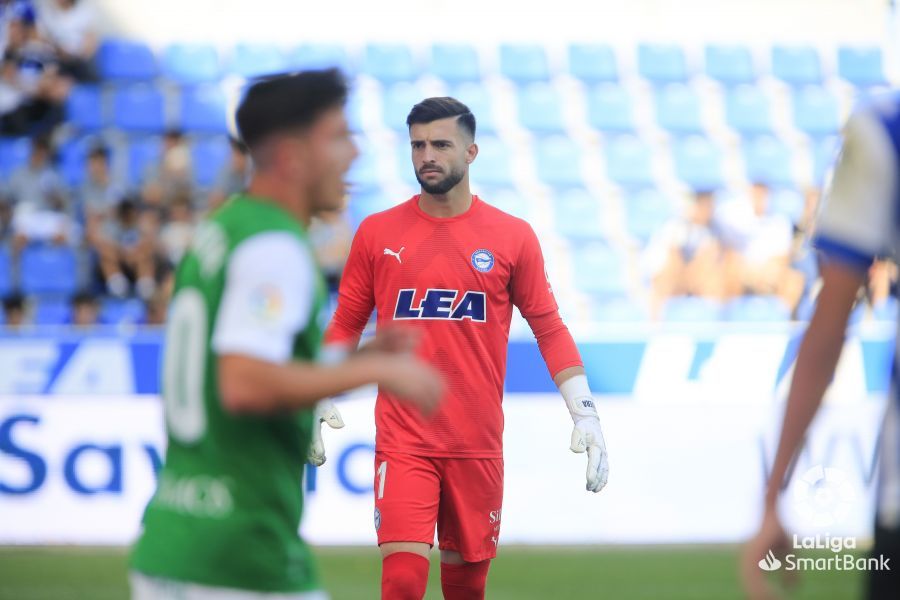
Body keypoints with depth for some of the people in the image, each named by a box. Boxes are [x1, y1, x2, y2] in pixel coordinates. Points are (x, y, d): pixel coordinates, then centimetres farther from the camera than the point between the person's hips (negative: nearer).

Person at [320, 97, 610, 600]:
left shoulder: (512, 237, 2)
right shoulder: (377, 233, 4)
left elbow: (549, 329, 7)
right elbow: (346, 326, 11)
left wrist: (585, 414, 0)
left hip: (479, 445, 1)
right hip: (402, 441, -1)